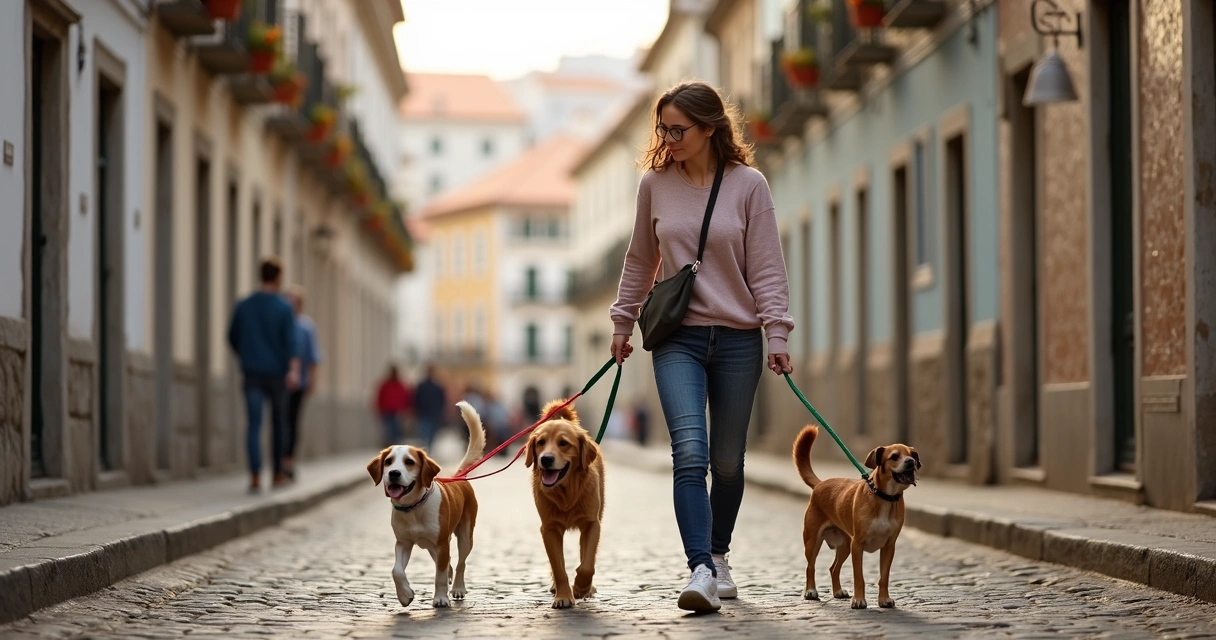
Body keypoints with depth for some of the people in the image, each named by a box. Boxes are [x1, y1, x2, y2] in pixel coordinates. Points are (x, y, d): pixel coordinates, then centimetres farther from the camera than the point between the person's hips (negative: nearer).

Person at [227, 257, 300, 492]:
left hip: (251, 373, 1)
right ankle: (278, 473, 24)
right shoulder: (284, 308, -5)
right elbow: (290, 341, -17)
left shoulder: (243, 306, 5)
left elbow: (233, 338, 13)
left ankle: (255, 476, -19)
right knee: (278, 422, 15)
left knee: (254, 424, -4)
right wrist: (293, 370, -27)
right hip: (276, 374, -1)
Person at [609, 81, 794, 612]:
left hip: (737, 338, 0)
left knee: (727, 460, 8)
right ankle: (701, 571, -22)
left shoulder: (748, 185, -3)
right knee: (690, 451, -17)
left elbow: (767, 267, -2)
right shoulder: (655, 183, 3)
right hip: (677, 337, 0)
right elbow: (640, 261, 15)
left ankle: (718, 555, 29)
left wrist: (777, 334, -9)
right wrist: (623, 322, 18)